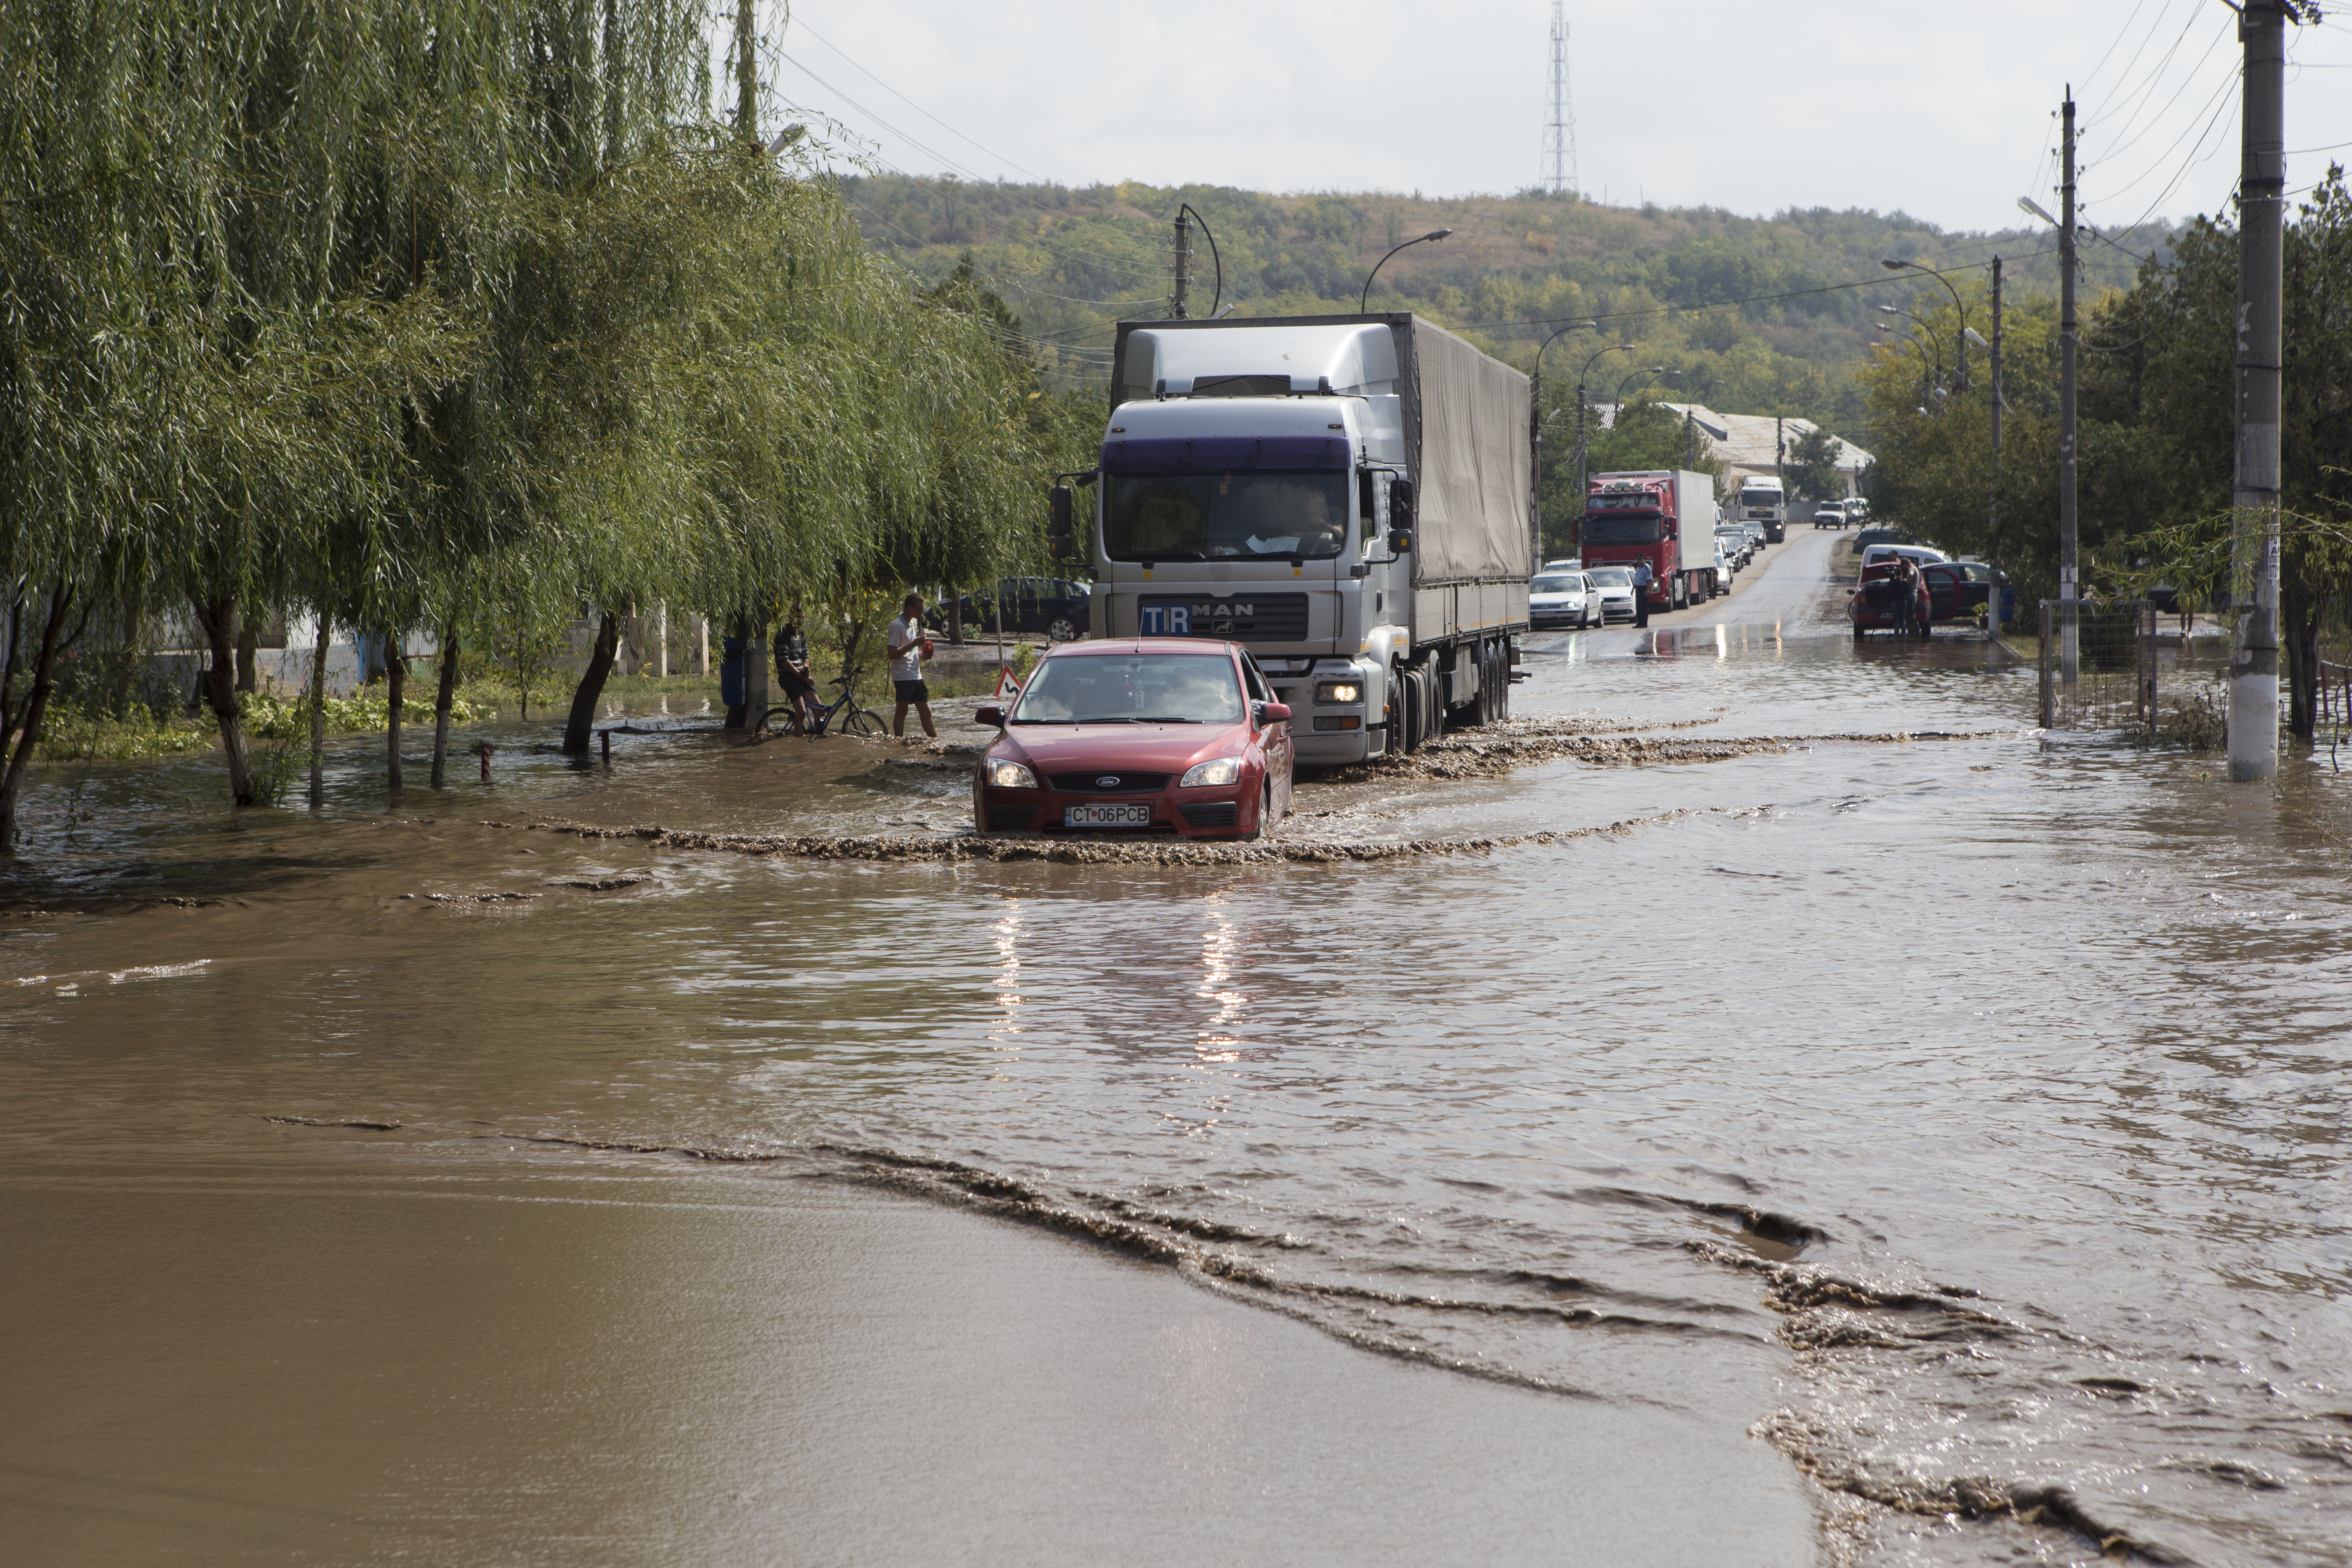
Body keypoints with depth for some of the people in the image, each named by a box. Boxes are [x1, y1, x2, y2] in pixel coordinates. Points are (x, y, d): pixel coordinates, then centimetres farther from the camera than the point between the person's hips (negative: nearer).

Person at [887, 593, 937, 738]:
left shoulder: (912, 624, 18)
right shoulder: (897, 626, -12)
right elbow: (892, 654, -18)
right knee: (902, 711, -5)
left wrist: (923, 654, 8)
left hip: (916, 676, 9)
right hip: (903, 676, -9)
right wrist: (914, 644, -20)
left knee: (926, 712, 10)